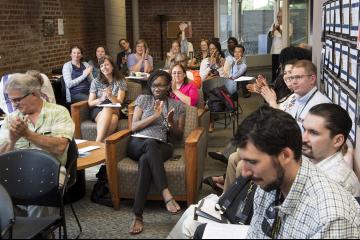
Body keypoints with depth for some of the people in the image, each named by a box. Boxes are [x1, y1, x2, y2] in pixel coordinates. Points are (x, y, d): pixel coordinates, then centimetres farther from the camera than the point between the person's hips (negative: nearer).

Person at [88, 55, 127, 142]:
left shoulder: (121, 81, 8)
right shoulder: (96, 82, 10)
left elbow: (119, 102, -1)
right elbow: (90, 103, 6)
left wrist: (110, 96, -23)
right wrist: (101, 99, -15)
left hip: (115, 110, 0)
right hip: (98, 110, 0)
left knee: (113, 118, -39)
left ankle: (98, 143, -41)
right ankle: (100, 143, -41)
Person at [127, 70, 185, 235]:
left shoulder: (177, 106, 15)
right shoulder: (143, 99, 14)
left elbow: (179, 136, 14)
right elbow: (133, 127, 4)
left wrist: (171, 122, -7)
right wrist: (155, 116, -8)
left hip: (161, 147, 0)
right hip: (138, 143, 0)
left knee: (145, 159, -37)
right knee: (151, 143, -39)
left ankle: (138, 215, -41)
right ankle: (166, 195, -47)